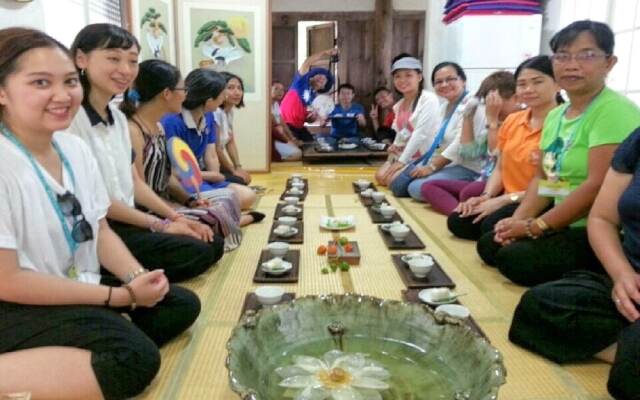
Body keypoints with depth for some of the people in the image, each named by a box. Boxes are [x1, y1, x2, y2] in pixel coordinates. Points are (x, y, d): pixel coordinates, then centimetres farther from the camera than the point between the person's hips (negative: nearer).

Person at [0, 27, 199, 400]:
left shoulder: (75, 147, 3)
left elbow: (100, 232, 9)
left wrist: (137, 279, -10)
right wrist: (120, 296, -19)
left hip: (74, 286, 9)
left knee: (181, 304, 2)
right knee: (136, 359, -23)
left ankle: (54, 360, -6)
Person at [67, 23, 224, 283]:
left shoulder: (117, 117, 10)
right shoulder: (71, 118, -18)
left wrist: (176, 218, 1)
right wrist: (159, 225, -13)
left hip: (126, 218, 9)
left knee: (213, 244, 5)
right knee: (196, 254, -16)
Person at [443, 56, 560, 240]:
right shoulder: (511, 121, 12)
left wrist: (505, 200, -19)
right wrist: (486, 196, -5)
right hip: (509, 202, 7)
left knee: (493, 225, -31)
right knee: (457, 221, -12)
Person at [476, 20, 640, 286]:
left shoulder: (615, 112, -17)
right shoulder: (555, 115, 10)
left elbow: (598, 187, -24)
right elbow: (542, 178, 14)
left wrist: (535, 227, -17)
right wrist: (518, 219, -3)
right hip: (564, 221, 9)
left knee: (516, 260, -21)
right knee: (489, 245, 7)